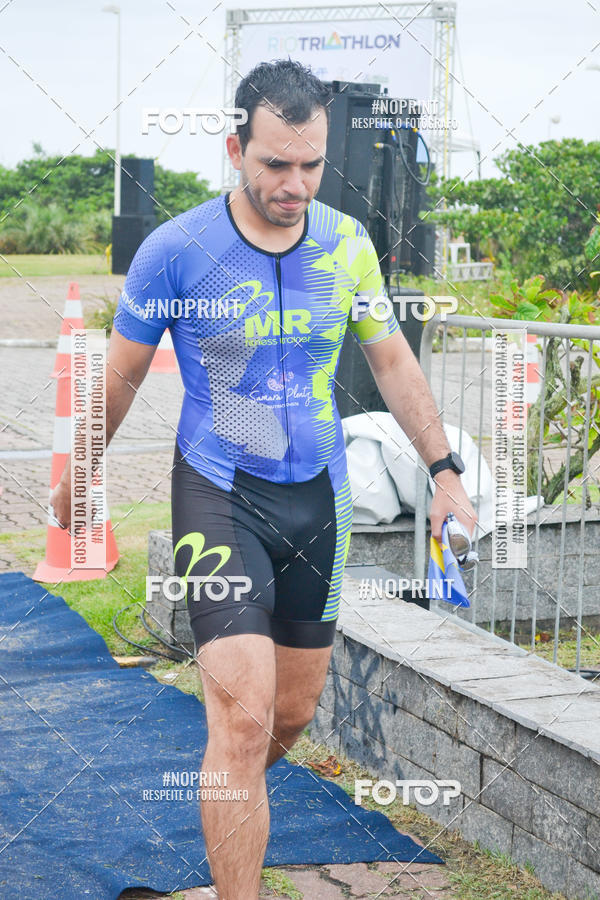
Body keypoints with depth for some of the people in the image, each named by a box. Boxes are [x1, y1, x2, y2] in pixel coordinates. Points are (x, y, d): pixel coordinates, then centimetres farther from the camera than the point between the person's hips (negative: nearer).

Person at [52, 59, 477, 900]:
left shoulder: (348, 243, -2)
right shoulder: (175, 249, -13)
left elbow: (392, 361, 12)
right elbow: (121, 375, 1)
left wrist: (445, 469, 10)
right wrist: (77, 478, 12)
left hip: (318, 497, 4)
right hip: (220, 496, -4)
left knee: (293, 712, 15)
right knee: (244, 716, -15)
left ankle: (230, 808, 46)